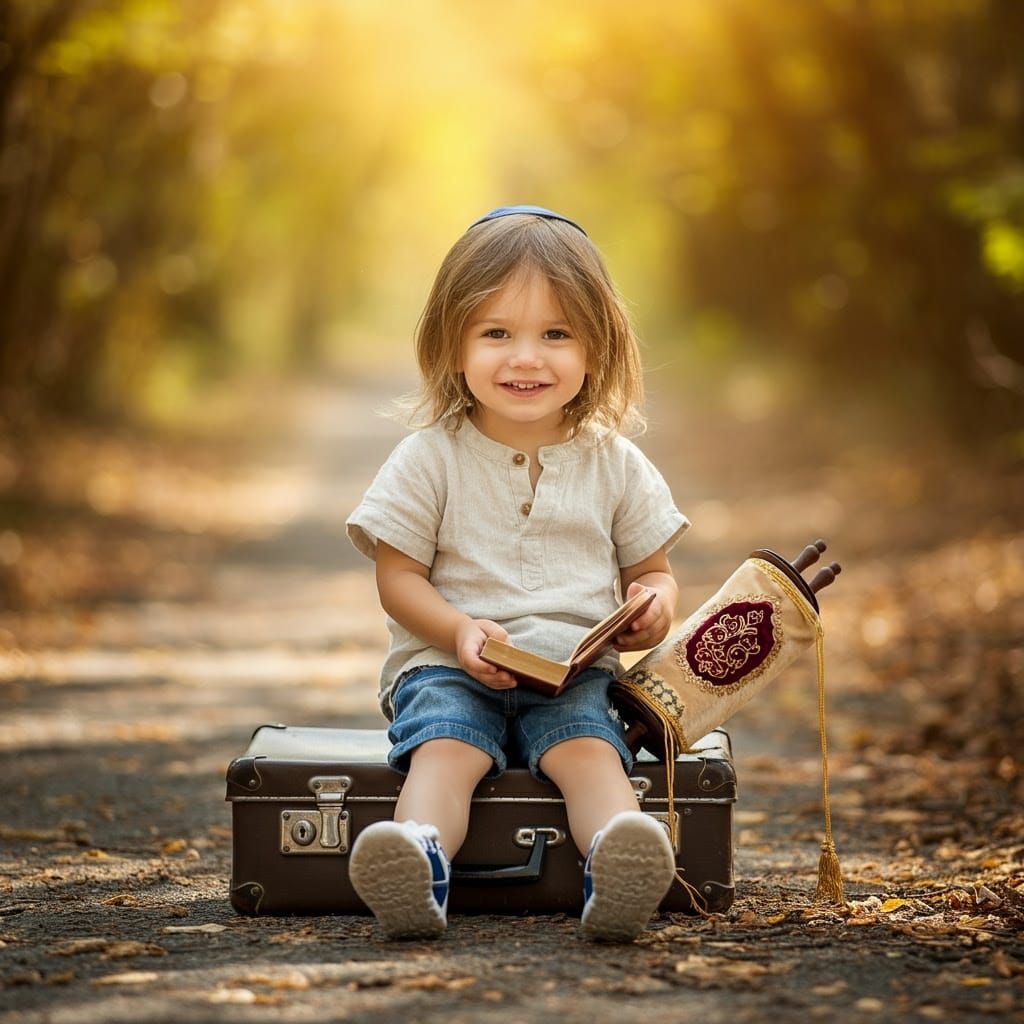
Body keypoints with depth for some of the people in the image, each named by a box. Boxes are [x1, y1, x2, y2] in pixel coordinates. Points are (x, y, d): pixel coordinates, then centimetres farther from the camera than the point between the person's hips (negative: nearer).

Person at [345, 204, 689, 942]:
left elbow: (652, 570, 16)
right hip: (445, 665, -1)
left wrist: (655, 605, -9)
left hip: (575, 670, 1)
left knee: (588, 747, -30)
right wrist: (460, 631, -17)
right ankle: (420, 864, -57)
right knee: (443, 746, -31)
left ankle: (619, 876, -56)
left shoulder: (616, 465, 10)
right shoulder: (431, 458, 4)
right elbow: (398, 577, 3)